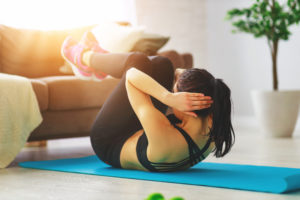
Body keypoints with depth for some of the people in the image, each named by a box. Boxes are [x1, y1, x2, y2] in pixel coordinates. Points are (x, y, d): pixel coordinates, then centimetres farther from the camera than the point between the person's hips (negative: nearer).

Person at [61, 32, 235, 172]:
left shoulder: (164, 136, -47)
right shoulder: (214, 132, -29)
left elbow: (133, 77, -39)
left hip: (109, 143, -5)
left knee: (139, 61, -4)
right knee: (161, 64, 4)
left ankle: (84, 57, 30)